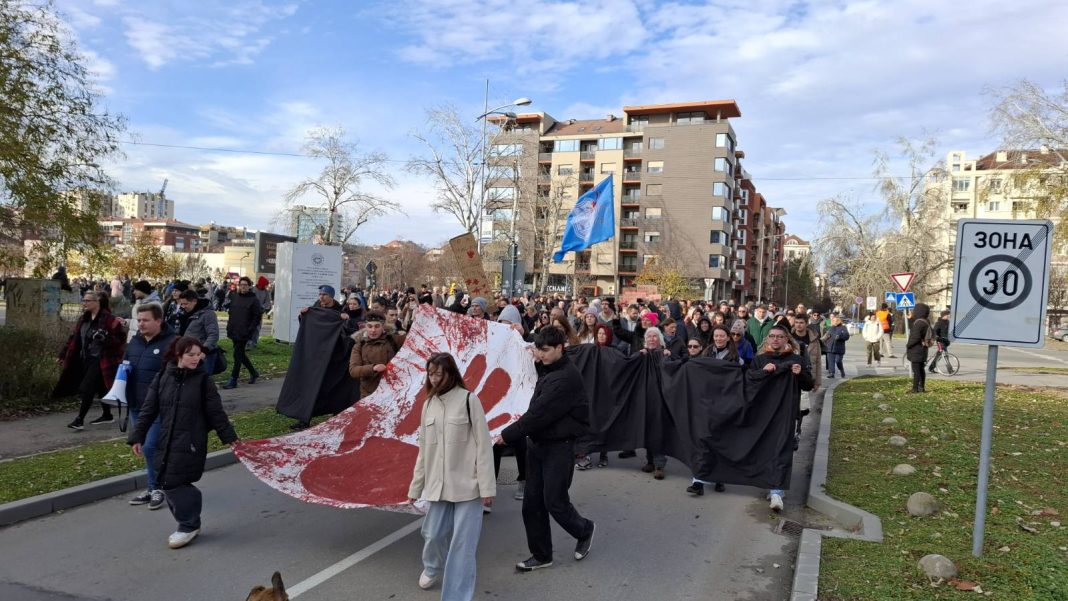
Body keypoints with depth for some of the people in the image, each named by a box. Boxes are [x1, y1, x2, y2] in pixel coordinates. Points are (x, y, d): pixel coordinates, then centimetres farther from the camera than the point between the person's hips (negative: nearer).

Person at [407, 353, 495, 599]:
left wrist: (487, 486, -12)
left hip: (467, 485, -4)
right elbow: (424, 450, 13)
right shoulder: (429, 404, 8)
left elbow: (483, 445, -9)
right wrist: (415, 487, 15)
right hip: (439, 484, 5)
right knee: (433, 534, 11)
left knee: (463, 542, -3)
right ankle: (433, 568, 43)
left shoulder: (469, 400, -8)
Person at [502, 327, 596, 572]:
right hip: (537, 443, 8)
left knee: (555, 502, 0)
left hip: (559, 447, -8)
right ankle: (541, 555, 23)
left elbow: (539, 413, -25)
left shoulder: (566, 378, -21)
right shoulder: (547, 370, 9)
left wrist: (507, 435, -22)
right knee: (532, 503, 9)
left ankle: (584, 530, 30)